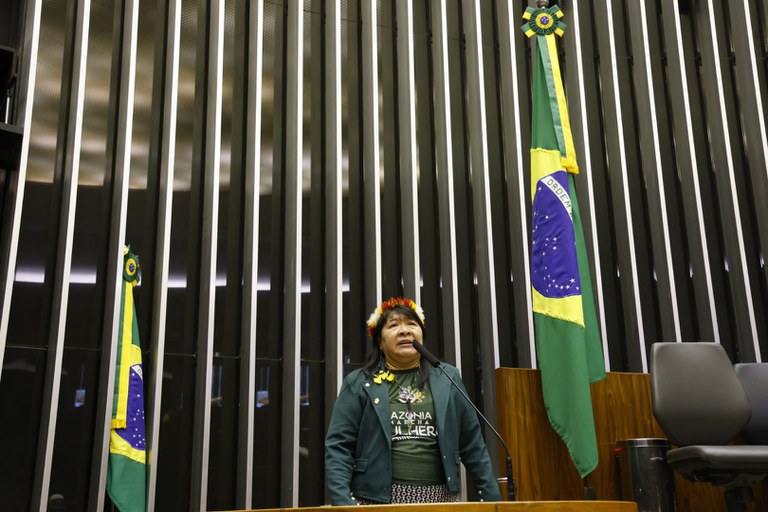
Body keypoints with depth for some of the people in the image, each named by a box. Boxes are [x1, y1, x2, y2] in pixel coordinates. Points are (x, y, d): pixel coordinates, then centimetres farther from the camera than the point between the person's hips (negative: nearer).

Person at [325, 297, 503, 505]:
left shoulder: (447, 378, 7)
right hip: (377, 499, -2)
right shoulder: (358, 383, 1)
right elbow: (339, 447, -4)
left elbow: (472, 444, 9)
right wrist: (342, 501, -16)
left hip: (440, 497, 2)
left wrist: (492, 496, 5)